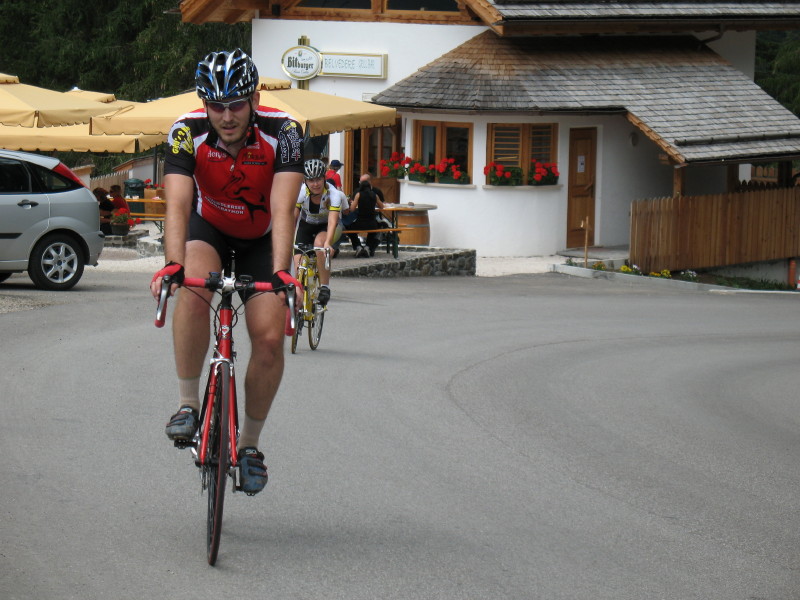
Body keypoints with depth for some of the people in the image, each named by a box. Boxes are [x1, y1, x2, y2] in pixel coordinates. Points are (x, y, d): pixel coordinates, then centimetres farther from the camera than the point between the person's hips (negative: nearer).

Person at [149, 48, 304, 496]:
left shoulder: (282, 131, -29)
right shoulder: (187, 132, -27)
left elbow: (283, 208, -37)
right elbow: (178, 203, -36)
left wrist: (281, 272, -50)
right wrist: (173, 263, -52)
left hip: (262, 239, 0)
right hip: (209, 229, 0)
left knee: (270, 338, -15)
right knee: (193, 291, -33)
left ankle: (249, 442, 7)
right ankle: (188, 403, -17)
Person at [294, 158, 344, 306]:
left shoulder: (333, 194, -30)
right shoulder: (301, 192, -24)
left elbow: (332, 221, -40)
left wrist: (327, 243, -56)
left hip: (326, 227, -2)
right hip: (306, 225, 2)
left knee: (319, 243, -36)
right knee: (298, 262, -15)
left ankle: (325, 287, -24)